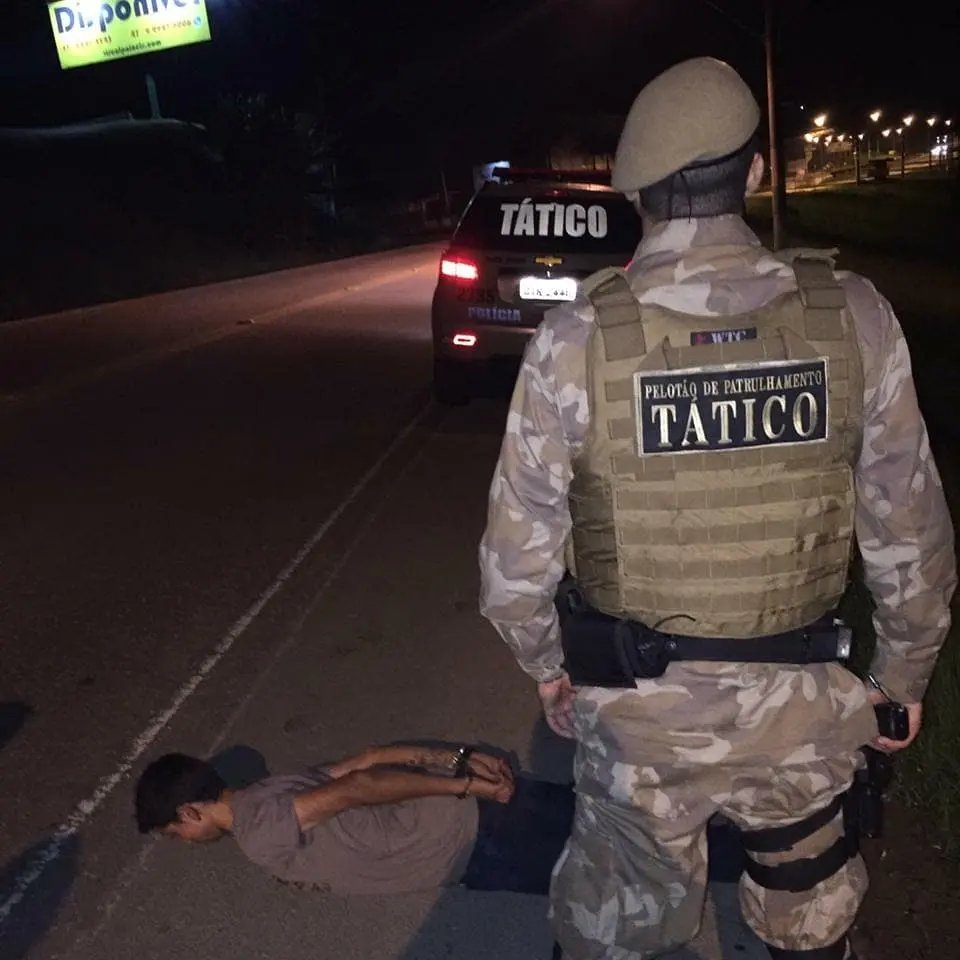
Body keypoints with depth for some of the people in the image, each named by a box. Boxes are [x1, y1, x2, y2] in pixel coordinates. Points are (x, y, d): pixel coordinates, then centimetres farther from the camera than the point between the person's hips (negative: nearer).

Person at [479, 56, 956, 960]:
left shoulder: (576, 338, -17)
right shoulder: (854, 316, -11)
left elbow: (520, 546, -10)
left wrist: (545, 662, 9)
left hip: (639, 700, -1)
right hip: (801, 699, 2)